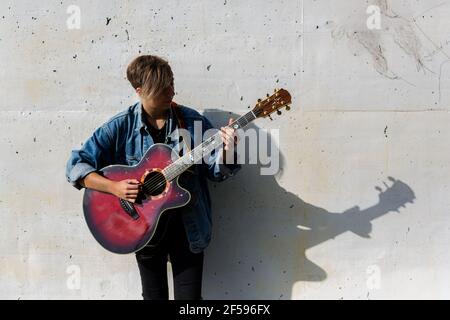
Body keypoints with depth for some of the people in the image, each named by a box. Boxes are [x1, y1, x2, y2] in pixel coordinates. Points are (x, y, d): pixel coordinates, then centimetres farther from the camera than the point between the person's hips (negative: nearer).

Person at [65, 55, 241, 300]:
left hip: (187, 225, 1)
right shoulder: (121, 126, -7)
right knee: (154, 295, 13)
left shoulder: (193, 121, -4)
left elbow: (216, 171, -2)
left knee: (189, 296, 3)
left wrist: (226, 151, -23)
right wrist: (114, 187, -21)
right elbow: (76, 166, -8)